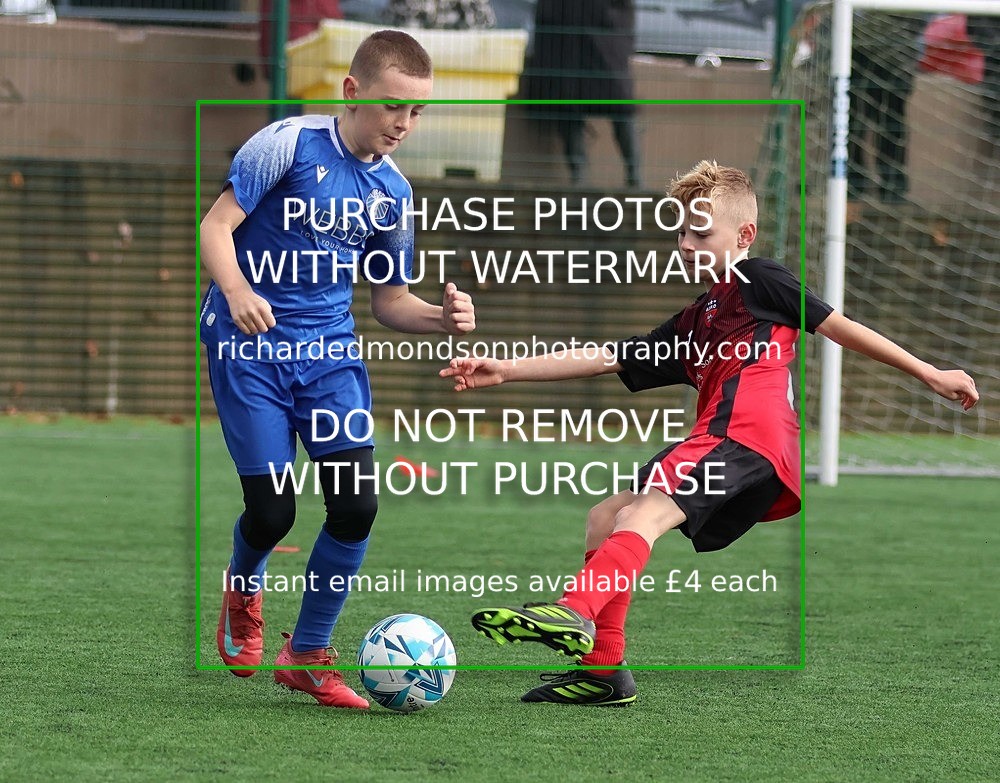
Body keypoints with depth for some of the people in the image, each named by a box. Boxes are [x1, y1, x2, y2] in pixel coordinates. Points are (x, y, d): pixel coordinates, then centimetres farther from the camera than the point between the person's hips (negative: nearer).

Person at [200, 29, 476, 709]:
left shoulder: (393, 192, 7)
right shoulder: (290, 144, -10)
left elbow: (389, 301, 14)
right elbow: (216, 225, -12)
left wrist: (441, 318, -7)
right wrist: (237, 291, -31)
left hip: (330, 351, 5)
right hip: (250, 346, -5)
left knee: (358, 503, -10)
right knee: (272, 510, -9)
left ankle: (308, 655, 7)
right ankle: (245, 593, 28)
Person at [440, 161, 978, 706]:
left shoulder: (758, 280, 12)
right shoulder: (692, 324, 33)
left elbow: (839, 328, 12)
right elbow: (604, 359, 29)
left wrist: (931, 375, 10)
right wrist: (506, 372, 20)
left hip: (746, 433, -9)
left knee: (641, 514, -27)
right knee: (605, 519, 10)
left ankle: (574, 613, -49)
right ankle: (603, 670, 4)